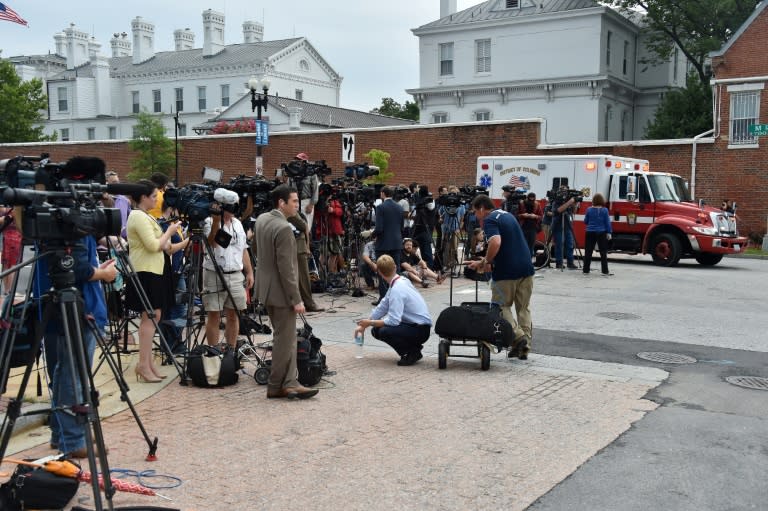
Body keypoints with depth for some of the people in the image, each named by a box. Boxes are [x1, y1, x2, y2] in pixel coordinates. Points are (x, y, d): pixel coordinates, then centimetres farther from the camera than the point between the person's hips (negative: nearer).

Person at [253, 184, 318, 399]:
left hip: (266, 287, 10)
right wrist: (296, 299, -19)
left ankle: (289, 382, 17)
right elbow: (286, 268, -23)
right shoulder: (284, 229, -22)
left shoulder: (261, 220, 5)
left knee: (287, 337, 15)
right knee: (285, 339, 2)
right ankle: (276, 386, 11)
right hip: (280, 291, -10)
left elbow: (256, 247, 20)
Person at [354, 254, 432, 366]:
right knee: (376, 330, 7)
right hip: (413, 324, 9)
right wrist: (363, 325, 13)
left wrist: (370, 322, -14)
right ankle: (411, 345, 12)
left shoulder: (397, 290, -24)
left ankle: (413, 352, -7)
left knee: (384, 332, -28)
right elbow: (382, 308, 12)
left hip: (420, 330, -9)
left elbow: (393, 321, -28)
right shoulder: (399, 282, 4)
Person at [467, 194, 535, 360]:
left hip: (506, 271, -7)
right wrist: (488, 261, 20)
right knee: (524, 308, 14)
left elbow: (495, 242, -28)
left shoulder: (489, 220, -9)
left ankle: (519, 336, -7)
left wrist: (486, 262, -13)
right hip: (526, 268, 8)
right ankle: (524, 347, 12)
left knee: (502, 307, 10)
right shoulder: (508, 215, 18)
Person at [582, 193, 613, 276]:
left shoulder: (589, 209, -2)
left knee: (588, 252, 7)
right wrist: (608, 233, 2)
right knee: (603, 252, 3)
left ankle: (586, 270, 10)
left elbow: (585, 221, 7)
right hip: (601, 233, -1)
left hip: (590, 232, 1)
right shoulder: (605, 210, -6)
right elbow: (607, 222, -4)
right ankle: (605, 271, 1)